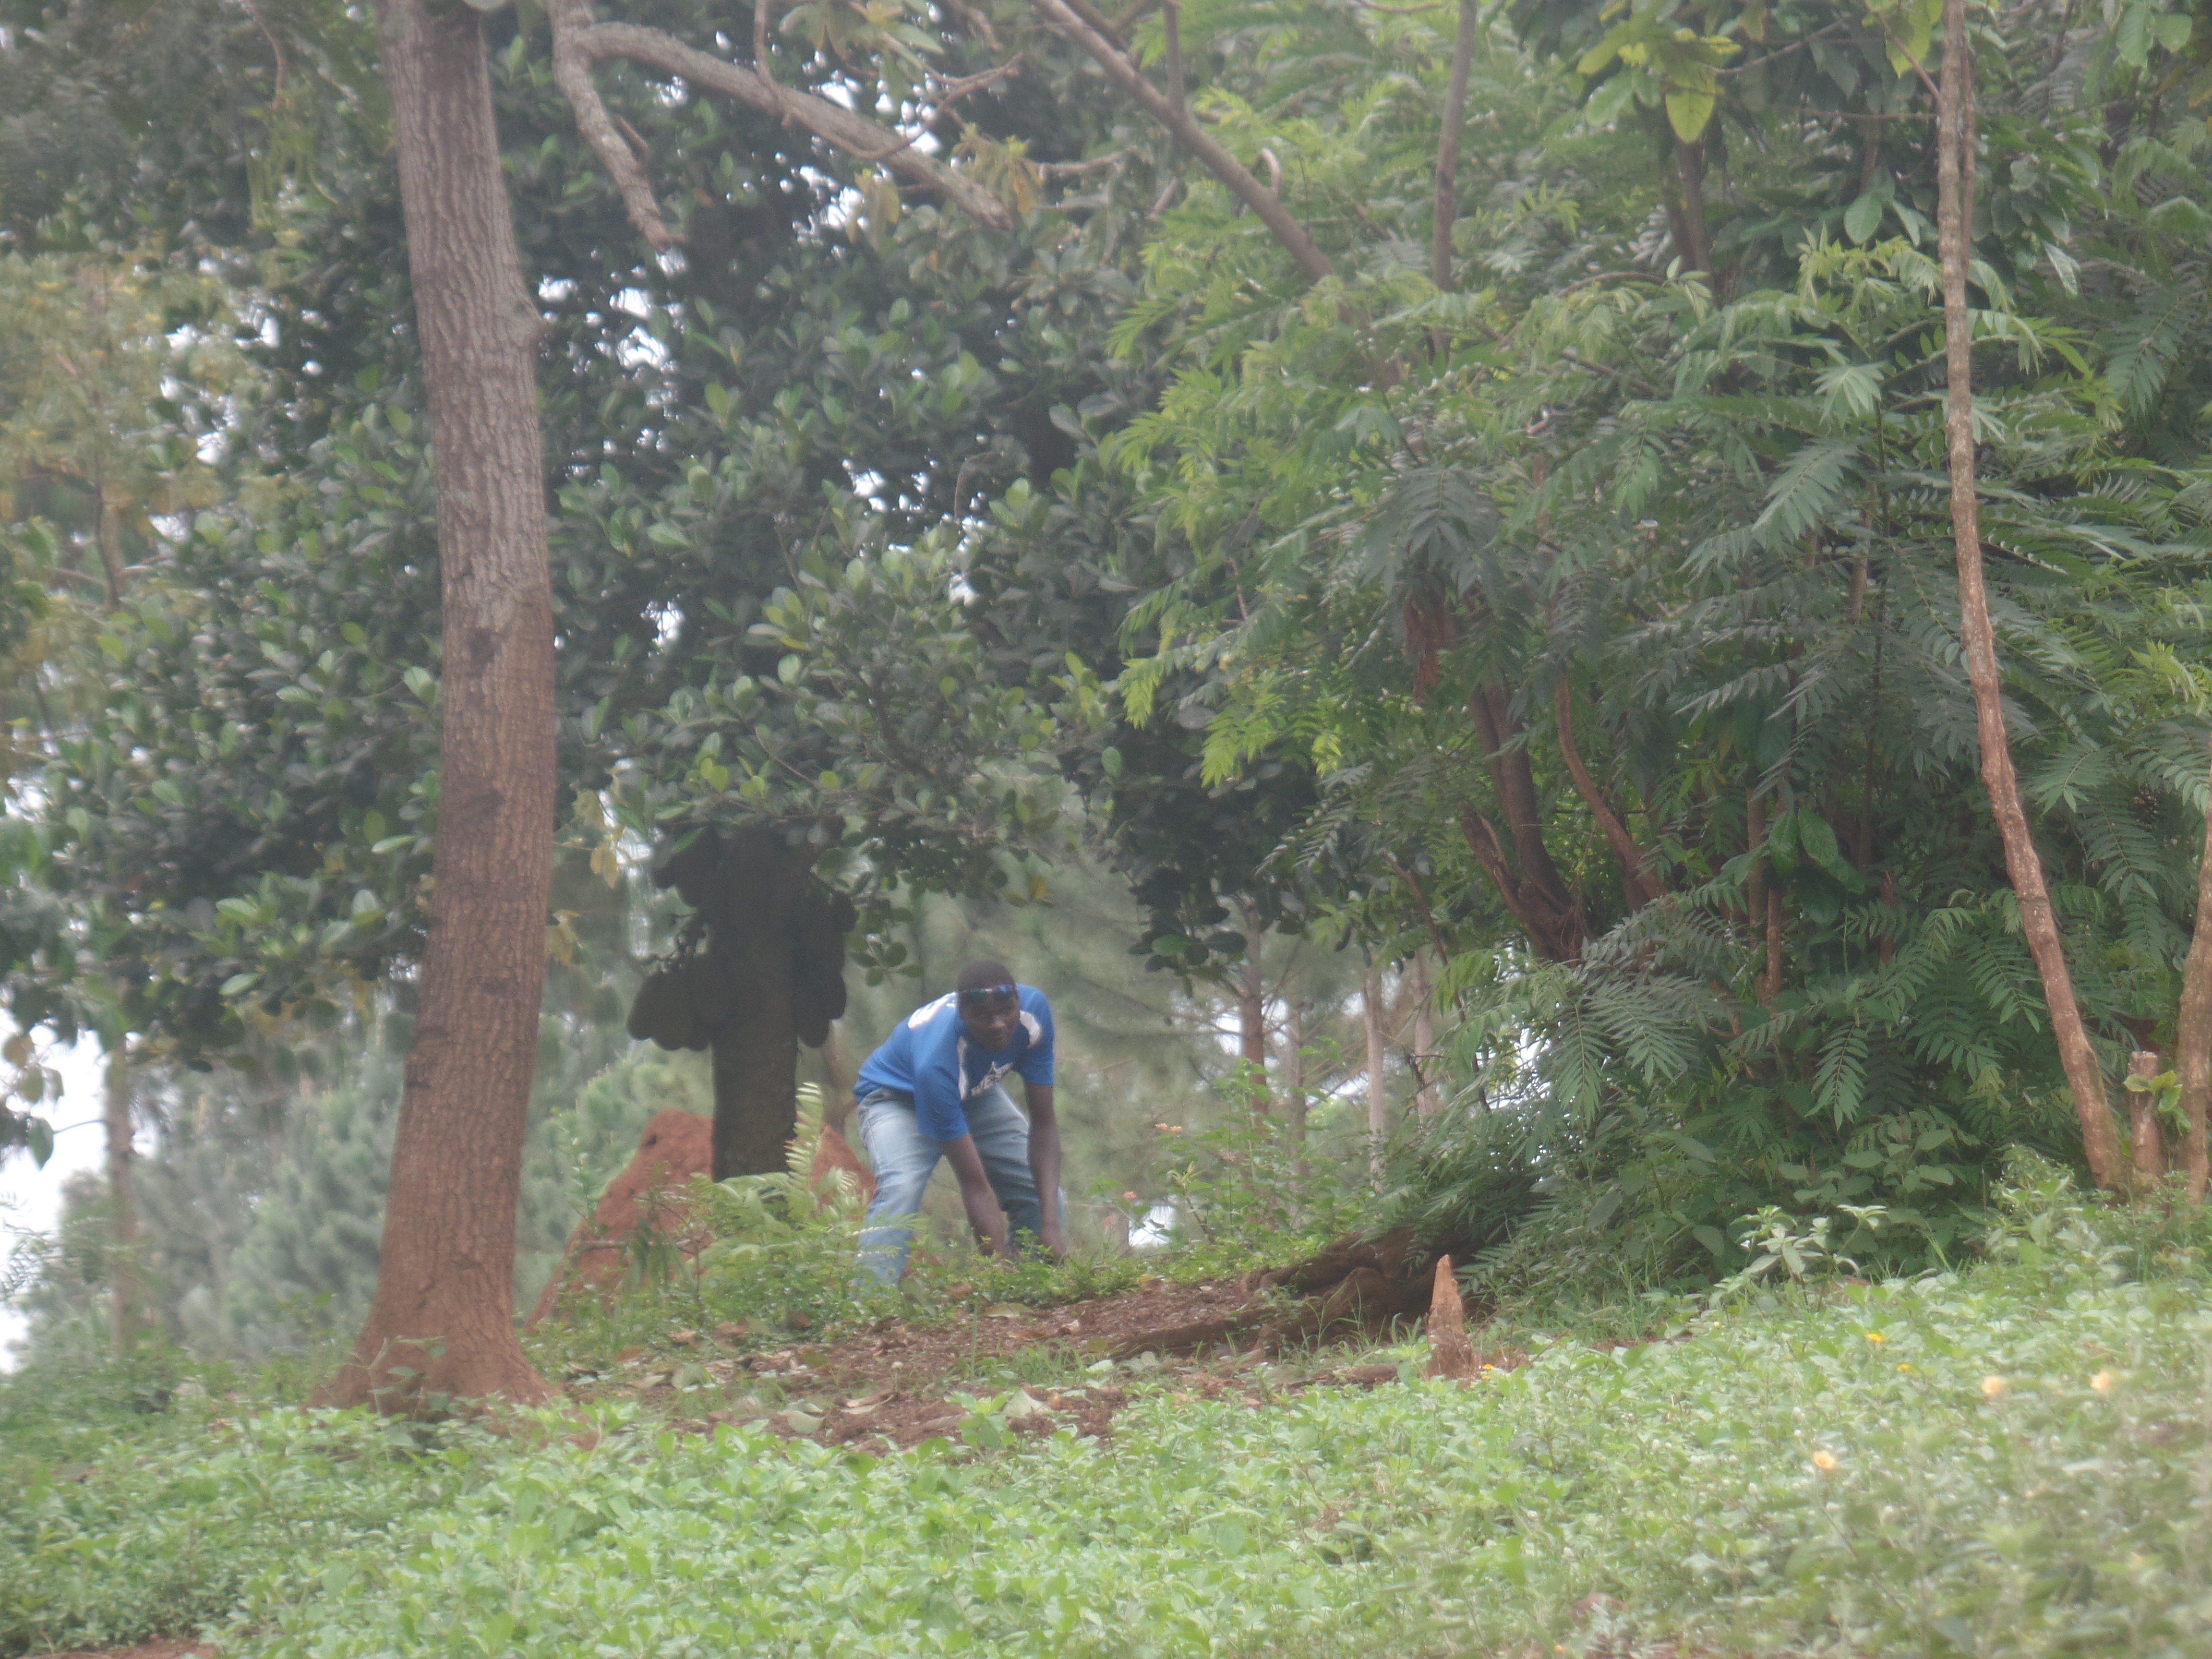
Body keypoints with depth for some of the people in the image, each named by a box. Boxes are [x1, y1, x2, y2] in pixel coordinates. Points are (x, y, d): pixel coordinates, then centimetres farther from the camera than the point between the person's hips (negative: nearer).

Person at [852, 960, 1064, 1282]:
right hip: (898, 1097, -6)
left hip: (975, 1093, 6)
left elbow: (1043, 1123, -20)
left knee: (1042, 1195, -8)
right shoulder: (936, 1061, -43)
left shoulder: (1033, 1011, -29)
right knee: (901, 1189, -33)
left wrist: (1050, 1225, -29)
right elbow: (975, 1184, -39)